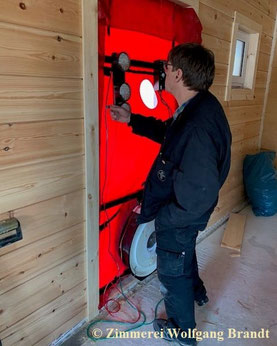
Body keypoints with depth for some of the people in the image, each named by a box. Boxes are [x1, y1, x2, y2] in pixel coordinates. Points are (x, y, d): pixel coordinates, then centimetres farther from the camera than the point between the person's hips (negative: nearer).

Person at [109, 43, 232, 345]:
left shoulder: (197, 130, -38)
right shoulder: (200, 105, -7)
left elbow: (198, 198, -34)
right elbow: (168, 131, 11)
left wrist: (154, 215, -22)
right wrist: (132, 120, 9)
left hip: (180, 218, -9)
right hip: (181, 209, 9)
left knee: (172, 272, 16)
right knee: (185, 253, 34)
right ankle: (196, 292, 66)